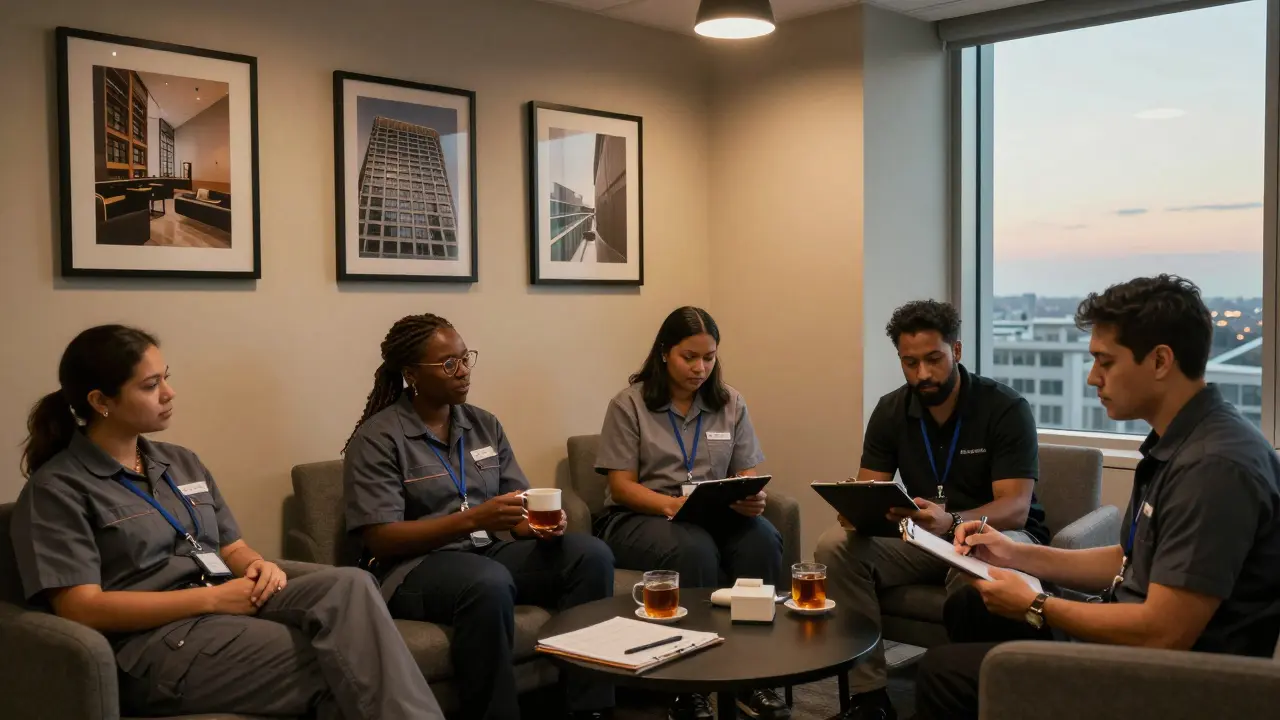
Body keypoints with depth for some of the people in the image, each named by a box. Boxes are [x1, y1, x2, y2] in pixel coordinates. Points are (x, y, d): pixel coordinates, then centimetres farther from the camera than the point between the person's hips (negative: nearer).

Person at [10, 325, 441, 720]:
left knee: (349, 584, -25)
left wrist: (260, 567, -5)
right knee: (338, 665, -26)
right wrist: (211, 597, -15)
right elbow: (81, 608, -11)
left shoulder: (181, 463, 19)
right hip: (153, 642, -6)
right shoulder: (57, 489, -2)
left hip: (230, 608, 6)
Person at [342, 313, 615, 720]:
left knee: (591, 555, -17)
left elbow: (522, 512, 10)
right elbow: (380, 539, -14)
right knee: (488, 583, -38)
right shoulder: (378, 438, -6)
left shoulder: (484, 425, 12)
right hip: (413, 566, -6)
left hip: (491, 552, 6)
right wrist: (473, 519, -25)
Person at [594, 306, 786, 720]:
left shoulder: (730, 404, 9)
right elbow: (622, 485, -7)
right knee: (695, 550, -36)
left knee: (763, 540, -29)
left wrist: (751, 500, -18)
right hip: (639, 516, -3)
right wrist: (673, 504, -26)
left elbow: (746, 476, 7)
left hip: (716, 514, 4)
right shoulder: (629, 404, -3)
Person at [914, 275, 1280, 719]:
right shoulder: (1177, 443, 7)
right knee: (967, 610, 19)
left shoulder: (1215, 465, -26)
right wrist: (1017, 555, 7)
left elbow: (1164, 634, -28)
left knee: (943, 672, -15)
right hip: (1133, 636, 10)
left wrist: (1035, 607, -15)